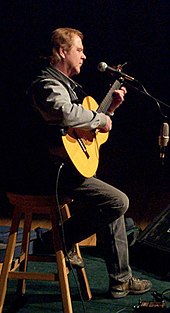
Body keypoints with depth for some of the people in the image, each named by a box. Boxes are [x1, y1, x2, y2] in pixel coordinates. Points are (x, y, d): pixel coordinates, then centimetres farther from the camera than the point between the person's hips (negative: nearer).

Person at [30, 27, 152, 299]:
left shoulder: (67, 84, 21)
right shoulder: (49, 84, -13)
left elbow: (84, 124, 29)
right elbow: (66, 112, -37)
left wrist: (111, 107, 17)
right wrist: (101, 119, -20)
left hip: (68, 166, 11)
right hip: (56, 171, -11)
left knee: (113, 201, 13)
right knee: (118, 201, -19)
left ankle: (120, 281, 17)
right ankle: (61, 239, -3)